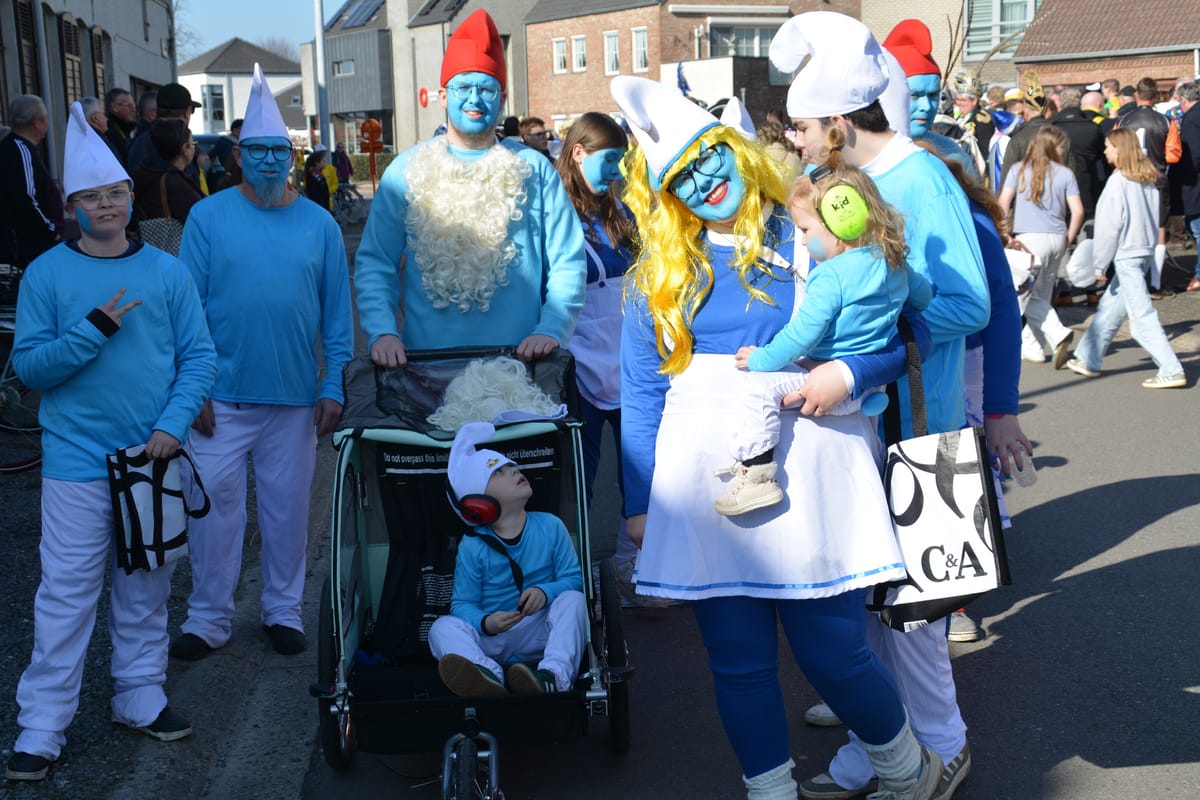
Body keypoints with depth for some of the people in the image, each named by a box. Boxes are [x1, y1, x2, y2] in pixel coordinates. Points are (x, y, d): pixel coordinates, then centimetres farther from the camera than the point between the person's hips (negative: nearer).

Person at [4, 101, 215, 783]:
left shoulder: (167, 272, 2)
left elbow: (199, 355, 1)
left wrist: (173, 425, -11)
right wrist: (94, 331, -18)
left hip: (154, 454, 2)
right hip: (77, 457, -2)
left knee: (146, 586, 13)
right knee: (67, 591, -1)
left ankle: (141, 696, 28)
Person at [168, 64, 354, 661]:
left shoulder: (319, 225, 4)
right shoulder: (208, 217, 0)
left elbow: (337, 313, 6)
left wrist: (333, 387, 0)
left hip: (295, 397, 1)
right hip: (222, 396, -1)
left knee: (287, 506, 11)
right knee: (214, 505, 2)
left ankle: (284, 609, 26)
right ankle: (209, 617, 16)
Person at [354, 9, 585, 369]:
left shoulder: (534, 170, 4)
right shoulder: (406, 170, 5)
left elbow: (567, 263, 3)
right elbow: (374, 262, 3)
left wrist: (551, 330, -11)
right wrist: (382, 332, -11)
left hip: (518, 363, 0)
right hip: (427, 363, 0)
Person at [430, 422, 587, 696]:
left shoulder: (550, 526, 3)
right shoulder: (472, 547, -1)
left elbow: (574, 578, 1)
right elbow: (463, 603, -1)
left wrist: (546, 592, -20)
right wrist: (485, 623, -24)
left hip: (542, 635, 0)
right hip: (492, 643, 0)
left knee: (572, 599, -25)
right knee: (442, 627, -24)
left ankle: (554, 675, -48)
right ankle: (489, 677, -56)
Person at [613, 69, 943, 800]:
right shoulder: (661, 273, 9)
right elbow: (642, 391, 11)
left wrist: (849, 373, -15)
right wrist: (640, 499, 9)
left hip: (805, 479, -2)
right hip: (706, 485, 3)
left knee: (833, 652, 2)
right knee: (739, 661, 8)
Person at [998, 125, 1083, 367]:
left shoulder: (1019, 171, 2)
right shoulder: (1065, 174, 3)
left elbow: (1002, 204, -4)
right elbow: (1078, 211, -1)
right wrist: (1068, 239, 11)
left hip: (1030, 238, -3)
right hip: (1057, 238, 3)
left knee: (1028, 296, 0)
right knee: (1042, 294, 13)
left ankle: (1058, 333, -19)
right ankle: (1031, 347, 20)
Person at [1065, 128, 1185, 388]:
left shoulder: (1119, 180, -15)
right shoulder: (1149, 178, 9)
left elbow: (1110, 225, -16)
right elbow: (1154, 216, 14)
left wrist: (1099, 262, -10)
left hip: (1126, 254, -9)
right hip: (1146, 250, 9)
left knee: (1142, 315, -7)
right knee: (1110, 307, 18)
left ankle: (1172, 371, -10)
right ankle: (1087, 360, 28)